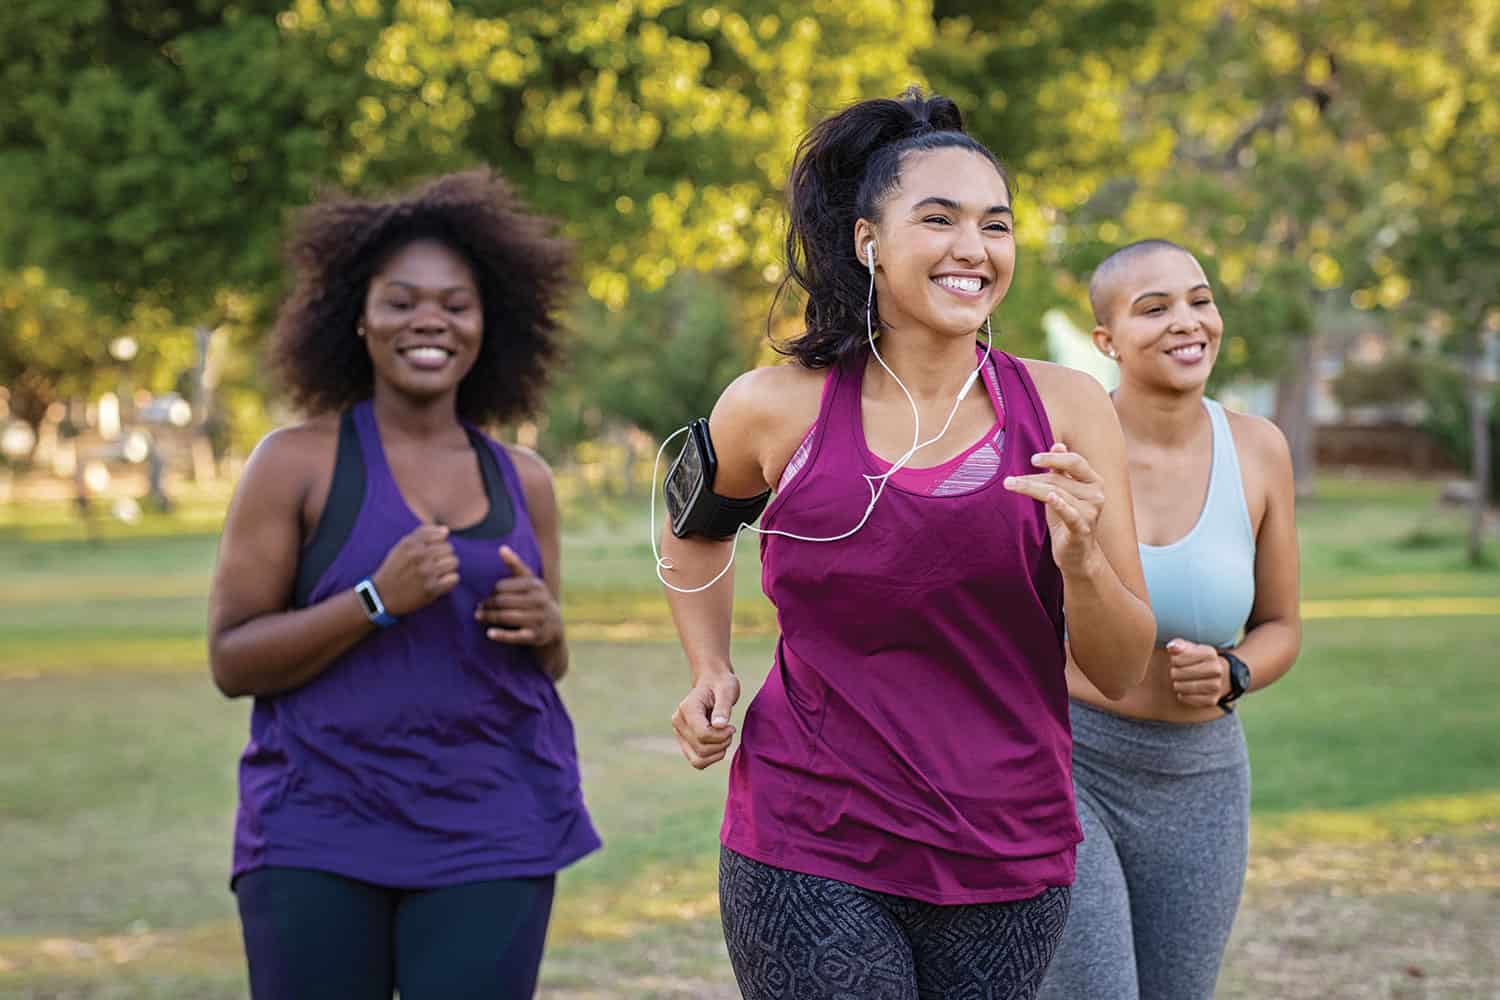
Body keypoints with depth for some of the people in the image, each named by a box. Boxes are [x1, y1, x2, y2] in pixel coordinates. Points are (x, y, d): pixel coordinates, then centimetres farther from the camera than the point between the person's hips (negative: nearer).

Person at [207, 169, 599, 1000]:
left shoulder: (523, 481, 9)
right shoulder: (297, 463, -2)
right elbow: (230, 661, -5)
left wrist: (545, 628, -4)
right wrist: (377, 601, -18)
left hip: (493, 835, 3)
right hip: (320, 836, -3)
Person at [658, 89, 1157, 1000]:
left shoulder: (1065, 409, -3)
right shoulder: (777, 410, -4)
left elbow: (1122, 673, -1)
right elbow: (698, 523, 20)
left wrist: (1080, 561, -18)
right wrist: (711, 671, 7)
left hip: (1007, 856, 2)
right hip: (810, 850, -1)